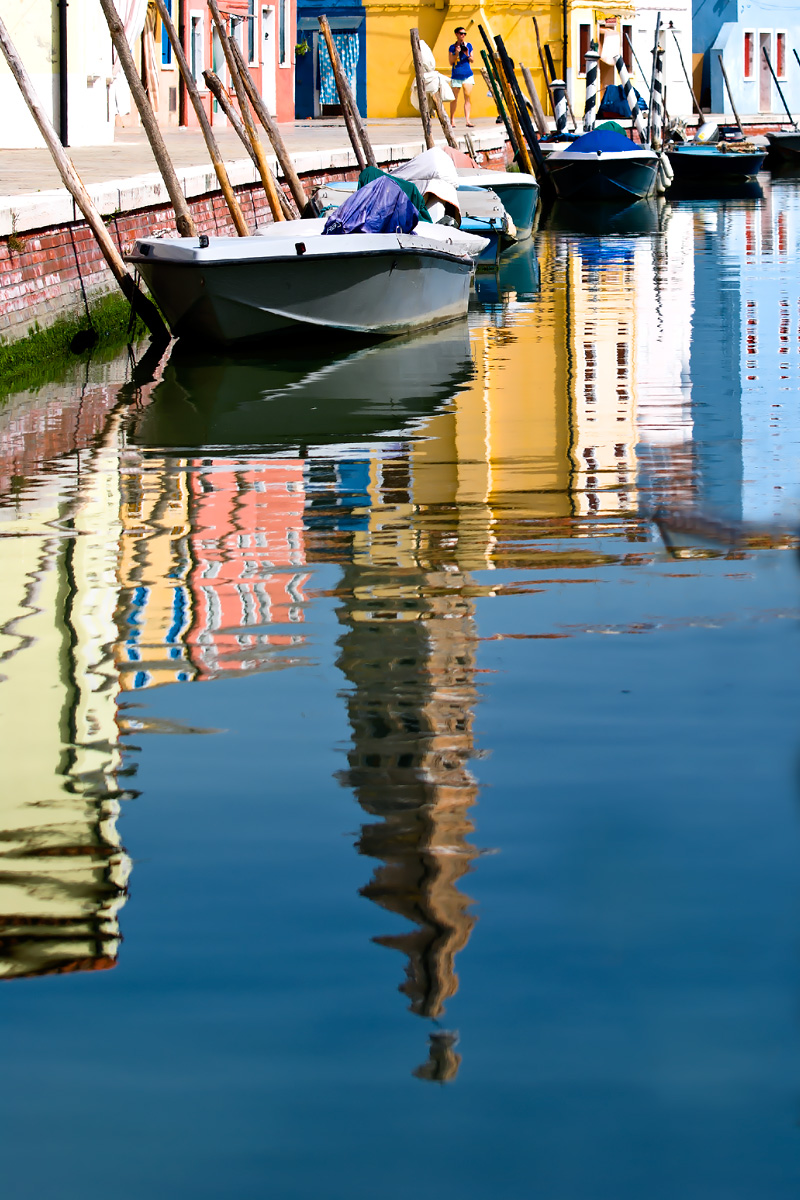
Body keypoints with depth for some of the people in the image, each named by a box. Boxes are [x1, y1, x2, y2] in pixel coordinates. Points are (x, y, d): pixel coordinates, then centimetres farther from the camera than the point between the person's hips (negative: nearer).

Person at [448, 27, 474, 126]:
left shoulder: (468, 45, 8)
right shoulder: (452, 47, 3)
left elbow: (472, 61, 11)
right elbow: (451, 62, 0)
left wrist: (468, 55, -10)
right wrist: (456, 53, -15)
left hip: (468, 75, 1)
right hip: (456, 76, -1)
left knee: (467, 97, -10)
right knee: (454, 98, 5)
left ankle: (467, 120, -14)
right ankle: (452, 119, 18)